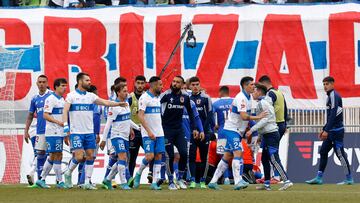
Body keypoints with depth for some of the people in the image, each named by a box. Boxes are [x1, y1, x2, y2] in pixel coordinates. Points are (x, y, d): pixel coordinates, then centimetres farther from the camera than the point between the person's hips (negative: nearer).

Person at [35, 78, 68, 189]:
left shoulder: (62, 99, 17)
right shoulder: (51, 99, -11)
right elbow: (45, 115, -17)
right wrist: (58, 122, -25)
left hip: (60, 132, 9)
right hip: (53, 132, -9)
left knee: (52, 157, 10)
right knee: (57, 156, -7)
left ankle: (42, 179, 15)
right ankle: (60, 181, -4)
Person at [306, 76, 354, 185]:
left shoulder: (334, 96, -13)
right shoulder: (330, 96, 18)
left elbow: (333, 115, -21)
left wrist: (326, 131, -24)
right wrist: (324, 130, 23)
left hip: (336, 130, -10)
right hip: (331, 131, 10)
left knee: (340, 153, -7)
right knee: (323, 152, 8)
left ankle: (349, 179, -2)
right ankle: (319, 178, 10)